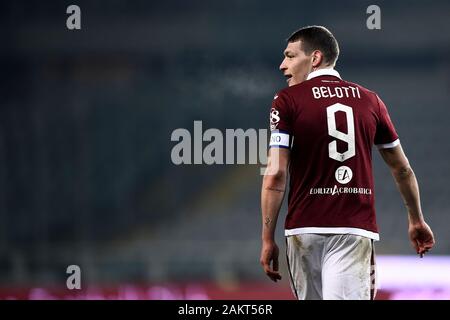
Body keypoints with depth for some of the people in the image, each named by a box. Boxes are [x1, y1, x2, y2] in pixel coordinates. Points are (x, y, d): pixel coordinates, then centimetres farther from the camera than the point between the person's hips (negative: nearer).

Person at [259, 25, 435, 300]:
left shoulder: (288, 100, 0)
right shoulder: (370, 101, 10)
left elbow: (275, 175, -8)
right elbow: (402, 169, 18)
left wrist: (268, 239, -4)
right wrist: (417, 220, 31)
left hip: (306, 228, -1)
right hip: (356, 229, 1)